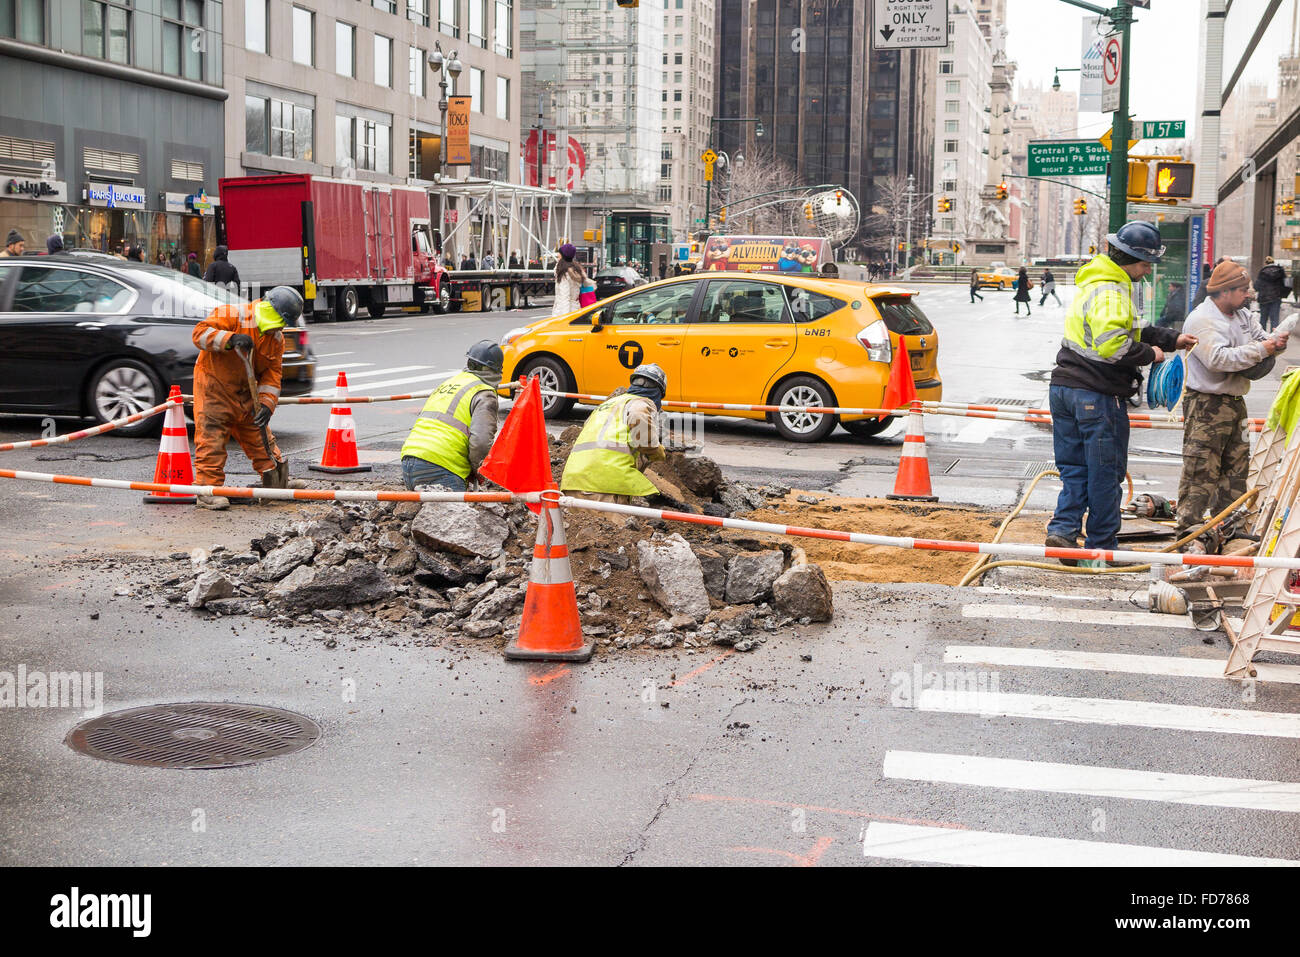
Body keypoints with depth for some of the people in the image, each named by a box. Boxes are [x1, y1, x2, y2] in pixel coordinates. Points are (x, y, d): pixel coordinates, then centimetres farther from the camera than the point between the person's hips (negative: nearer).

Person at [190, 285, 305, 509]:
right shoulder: (233, 315, -16)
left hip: (245, 393, 6)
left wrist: (267, 403, -10)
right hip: (213, 386, -6)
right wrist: (230, 339, -38)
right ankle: (208, 489, -7)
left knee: (259, 436, 14)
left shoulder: (276, 338, 4)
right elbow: (200, 332, -24)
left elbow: (272, 374, 3)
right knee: (211, 437, -10)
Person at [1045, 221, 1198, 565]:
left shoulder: (1094, 283, 17)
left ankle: (1063, 530, -1)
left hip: (1064, 389, 9)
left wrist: (1171, 339, 17)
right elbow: (1113, 344, -30)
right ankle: (1101, 546, 12)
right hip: (1098, 395, -9)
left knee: (1074, 469, 13)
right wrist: (1149, 355, -15)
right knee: (1105, 473, 3)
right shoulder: (1111, 292, -17)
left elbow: (1130, 330, 26)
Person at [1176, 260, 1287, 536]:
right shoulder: (1201, 319, -15)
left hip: (1236, 403, 9)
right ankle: (1188, 528, -5)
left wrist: (1275, 342, -8)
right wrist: (1259, 350, -22)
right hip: (1206, 406, -9)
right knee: (1201, 470, -9)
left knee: (1236, 466, 14)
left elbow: (1262, 337, 17)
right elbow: (1217, 358, -27)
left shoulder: (1242, 315, 13)